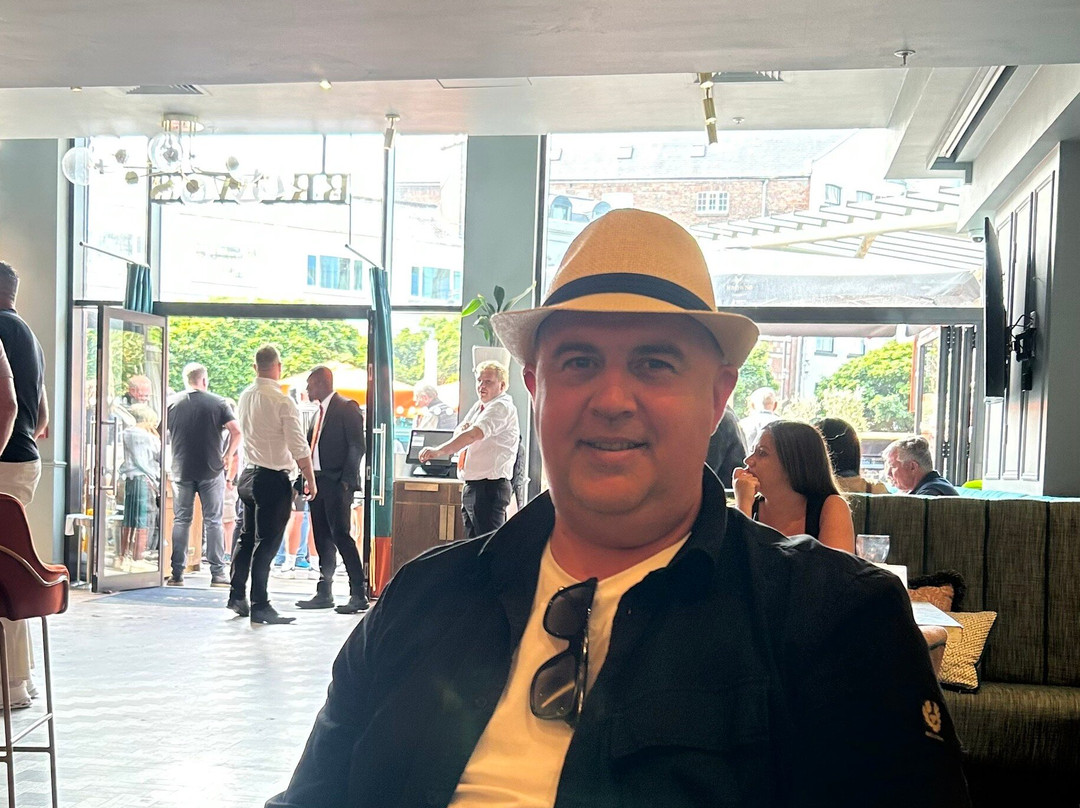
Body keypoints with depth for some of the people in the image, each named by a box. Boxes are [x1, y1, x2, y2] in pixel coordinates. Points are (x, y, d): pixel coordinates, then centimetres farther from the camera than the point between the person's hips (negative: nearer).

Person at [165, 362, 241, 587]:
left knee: (181, 520, 8)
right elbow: (236, 432, -9)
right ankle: (217, 573, 2)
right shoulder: (218, 403, -3)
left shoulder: (172, 403, 2)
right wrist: (227, 456, 1)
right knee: (213, 521, 3)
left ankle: (177, 573, 7)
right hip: (211, 471, -1)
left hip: (181, 471, 2)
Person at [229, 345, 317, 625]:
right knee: (267, 542, -2)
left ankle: (237, 596, 28)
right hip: (273, 479, -7)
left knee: (247, 536, 19)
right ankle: (259, 606, 3)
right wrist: (310, 480, -6)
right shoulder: (282, 401, -15)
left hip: (248, 474, 7)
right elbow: (299, 447, -15)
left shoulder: (244, 397, 6)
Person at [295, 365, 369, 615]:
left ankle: (359, 594, -10)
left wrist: (346, 480, -17)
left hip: (337, 483, -9)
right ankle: (324, 593, 17)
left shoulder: (346, 407, -7)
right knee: (322, 538, 11)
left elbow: (357, 446, -13)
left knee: (340, 535, -12)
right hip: (317, 481, 9)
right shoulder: (319, 411, 19)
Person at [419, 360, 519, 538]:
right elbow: (459, 435, 20)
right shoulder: (479, 406, 17)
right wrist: (463, 430, -4)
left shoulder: (502, 407, -13)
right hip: (472, 485, 10)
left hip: (490, 486, -10)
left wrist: (439, 451, -34)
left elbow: (474, 435, -26)